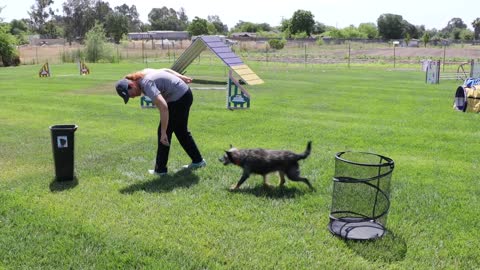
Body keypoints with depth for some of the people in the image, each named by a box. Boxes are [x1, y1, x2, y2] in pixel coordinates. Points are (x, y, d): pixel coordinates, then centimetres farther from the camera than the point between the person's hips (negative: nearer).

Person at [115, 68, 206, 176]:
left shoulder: (147, 84, -26)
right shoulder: (144, 73, 1)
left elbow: (163, 107, -34)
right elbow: (165, 70, 15)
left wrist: (163, 132, -32)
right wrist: (181, 77, 21)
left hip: (179, 99, -10)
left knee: (162, 132, -4)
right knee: (181, 131, 20)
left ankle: (160, 170, 4)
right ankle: (198, 161, 30)